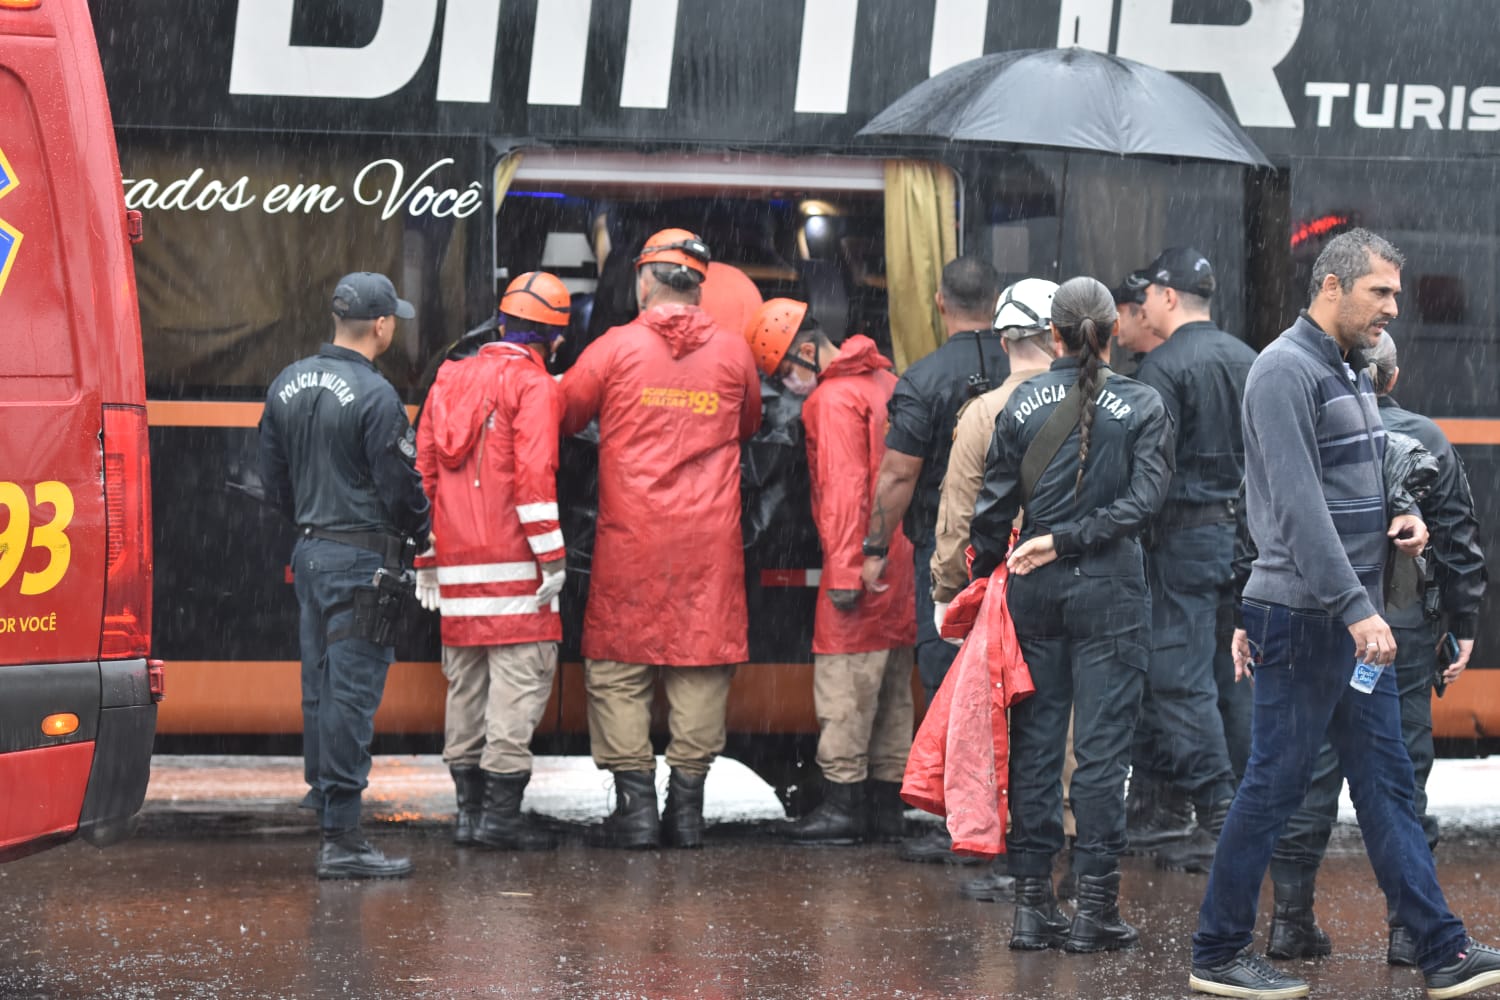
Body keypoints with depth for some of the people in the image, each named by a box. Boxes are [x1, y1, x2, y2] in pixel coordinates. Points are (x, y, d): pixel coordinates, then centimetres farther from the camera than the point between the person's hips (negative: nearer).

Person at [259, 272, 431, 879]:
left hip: (308, 554, 8)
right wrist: (423, 533, 7)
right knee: (352, 695, -8)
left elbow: (274, 483, 15)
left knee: (320, 691, 13)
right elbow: (400, 488, -12)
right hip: (361, 559, -8)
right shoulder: (374, 395, -15)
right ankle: (341, 837, -10)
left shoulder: (287, 386, 9)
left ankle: (327, 809, 18)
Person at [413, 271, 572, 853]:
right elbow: (533, 474, -16)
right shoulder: (534, 385, -6)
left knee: (466, 682, 12)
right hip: (511, 564, -7)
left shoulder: (448, 379, 16)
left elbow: (424, 471, 18)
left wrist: (426, 561, 21)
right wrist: (551, 554, -14)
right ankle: (501, 811, -12)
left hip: (456, 565, 7)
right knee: (522, 675, -7)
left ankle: (469, 808, 14)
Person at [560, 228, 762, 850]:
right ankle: (688, 805, 5)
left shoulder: (616, 348, -3)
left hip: (631, 540, -2)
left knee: (618, 666, 5)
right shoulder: (732, 352, 4)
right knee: (702, 664, 6)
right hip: (710, 540, 2)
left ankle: (635, 804, -1)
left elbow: (563, 416, 7)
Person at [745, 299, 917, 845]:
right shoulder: (885, 381, 14)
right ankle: (886, 805, 15)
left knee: (844, 687, -5)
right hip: (900, 564, 9)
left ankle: (842, 804, -5)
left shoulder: (834, 399, -13)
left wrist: (844, 571, -19)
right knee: (893, 692, 12)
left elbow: (844, 488, -18)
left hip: (861, 566, -9)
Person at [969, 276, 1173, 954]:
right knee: (1101, 748, 0)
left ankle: (1032, 904, 7)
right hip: (1109, 591, -2)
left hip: (1034, 591, 2)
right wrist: (1067, 540, -9)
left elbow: (995, 505, 3)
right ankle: (1095, 909, -2)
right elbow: (1143, 500, -11)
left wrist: (984, 579, 12)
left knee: (1033, 745, 7)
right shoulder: (1142, 406, -2)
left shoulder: (1022, 403, 2)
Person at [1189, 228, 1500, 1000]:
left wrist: (1400, 521, 4)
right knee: (1274, 788, -3)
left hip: (1352, 619, 9)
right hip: (1303, 617, -9)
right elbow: (1298, 504, -22)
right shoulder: (1287, 371, -14)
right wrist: (1356, 609, -26)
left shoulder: (1349, 373, 16)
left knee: (1385, 784, 7)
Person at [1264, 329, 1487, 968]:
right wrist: (1463, 626, 7)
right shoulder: (1426, 441, 0)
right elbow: (1459, 541, 1)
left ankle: (1292, 920, 8)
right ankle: (1410, 927, 3)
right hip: (1405, 626, 0)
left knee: (1309, 771, 5)